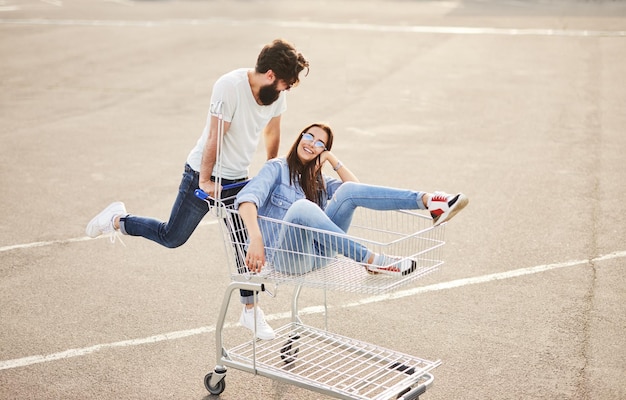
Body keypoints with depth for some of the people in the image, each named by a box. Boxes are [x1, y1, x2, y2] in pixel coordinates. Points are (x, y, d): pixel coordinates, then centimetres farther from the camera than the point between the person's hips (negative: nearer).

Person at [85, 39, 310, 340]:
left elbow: (272, 130, 11)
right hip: (204, 174, -6)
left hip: (238, 180, 6)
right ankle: (117, 220, 26)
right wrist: (205, 180, -17)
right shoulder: (230, 86, -27)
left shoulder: (277, 93, -5)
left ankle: (250, 311, 20)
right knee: (172, 237, 3)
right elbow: (214, 137, -22)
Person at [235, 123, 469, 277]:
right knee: (302, 206, -38)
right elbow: (247, 198, -17)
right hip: (287, 257, -5)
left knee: (348, 191, -16)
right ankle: (370, 260, -37)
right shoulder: (277, 168, 2)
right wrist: (256, 240, -33)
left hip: (318, 252, 5)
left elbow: (355, 188, 10)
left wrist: (332, 159, 6)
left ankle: (429, 201, -31)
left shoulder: (317, 180, 22)